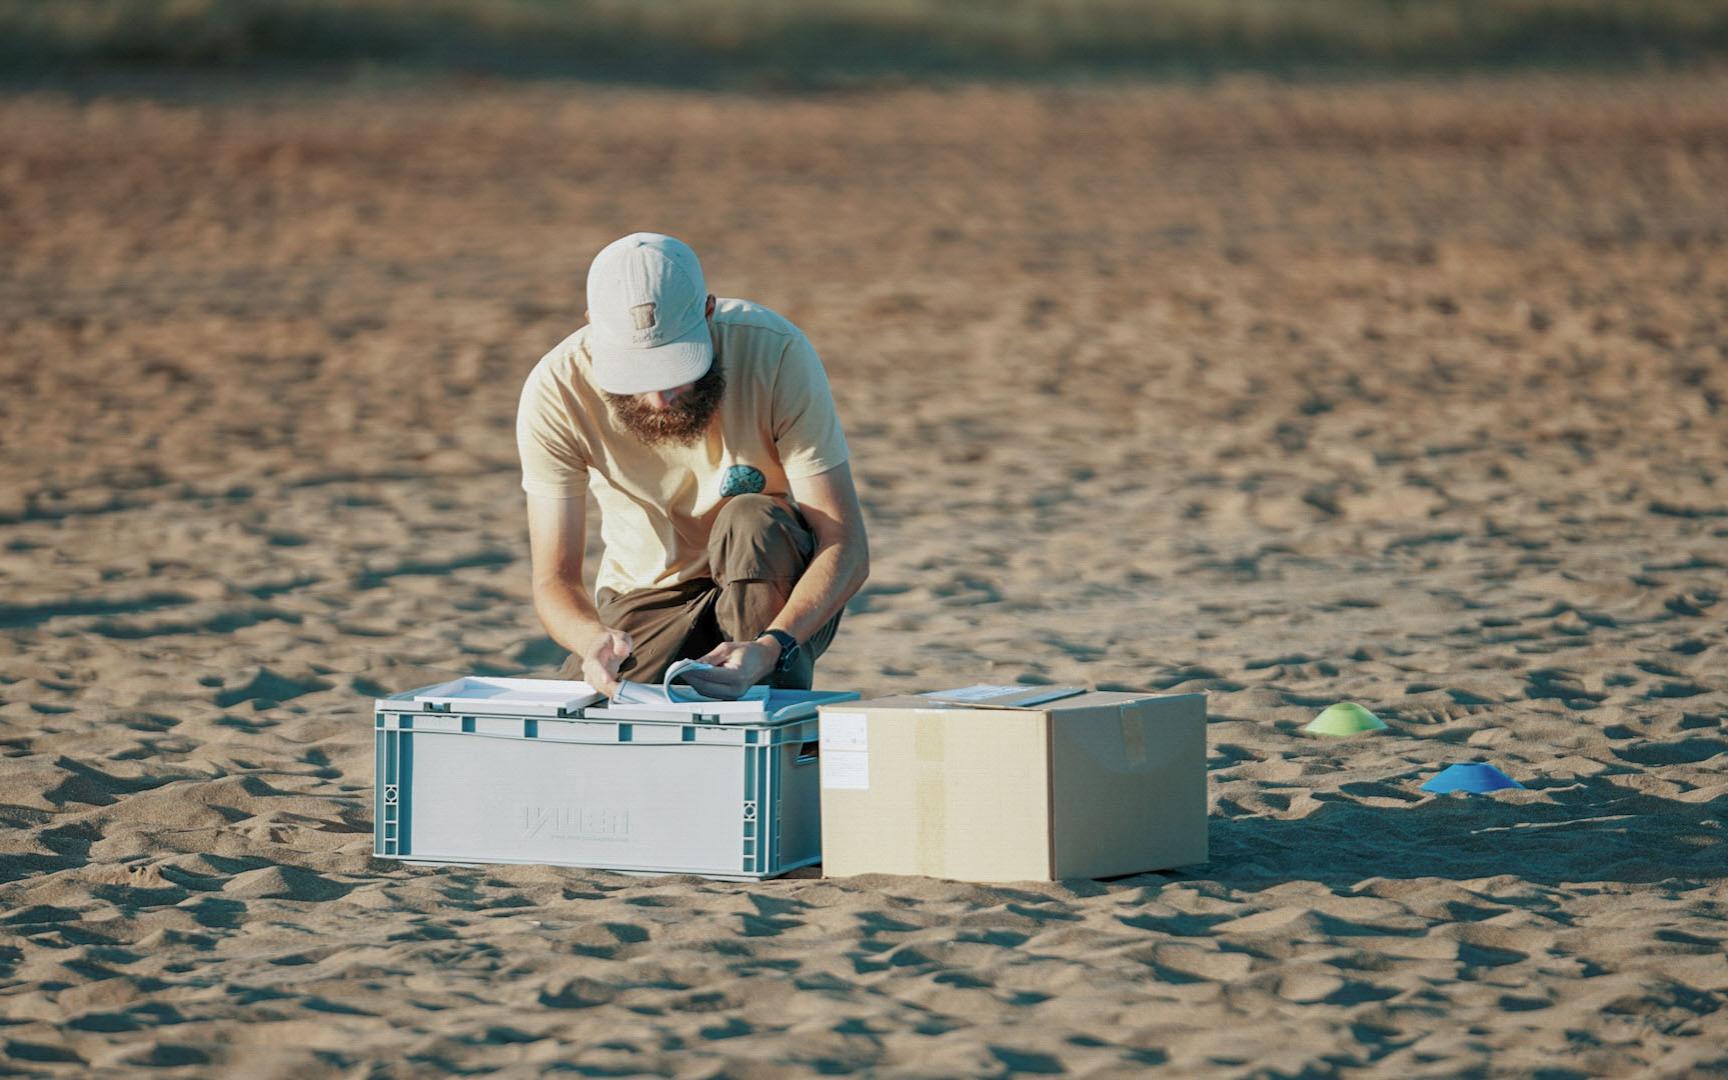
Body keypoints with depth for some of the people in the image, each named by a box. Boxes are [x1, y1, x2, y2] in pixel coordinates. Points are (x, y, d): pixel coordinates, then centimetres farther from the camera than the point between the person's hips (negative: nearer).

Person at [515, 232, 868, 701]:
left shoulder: (777, 351, -25)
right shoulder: (555, 392, -21)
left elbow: (846, 545, -26)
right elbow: (554, 580, -19)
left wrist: (770, 648, -44)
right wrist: (594, 639, -44)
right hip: (645, 602, 0)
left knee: (751, 521, -33)